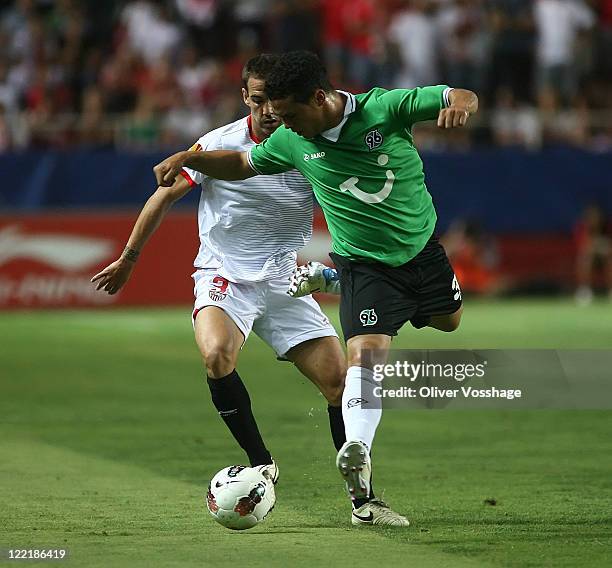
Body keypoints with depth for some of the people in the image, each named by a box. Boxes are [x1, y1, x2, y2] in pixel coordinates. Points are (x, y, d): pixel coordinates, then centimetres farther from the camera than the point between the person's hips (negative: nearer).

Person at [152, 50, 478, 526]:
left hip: (422, 247, 2)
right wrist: (191, 157, -8)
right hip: (365, 266, -2)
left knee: (449, 321, 24)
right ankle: (357, 455, -34)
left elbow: (463, 97, -20)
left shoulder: (385, 108, -20)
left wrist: (459, 105, -44)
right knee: (365, 353, -22)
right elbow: (242, 164, 9)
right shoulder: (291, 142, -11)